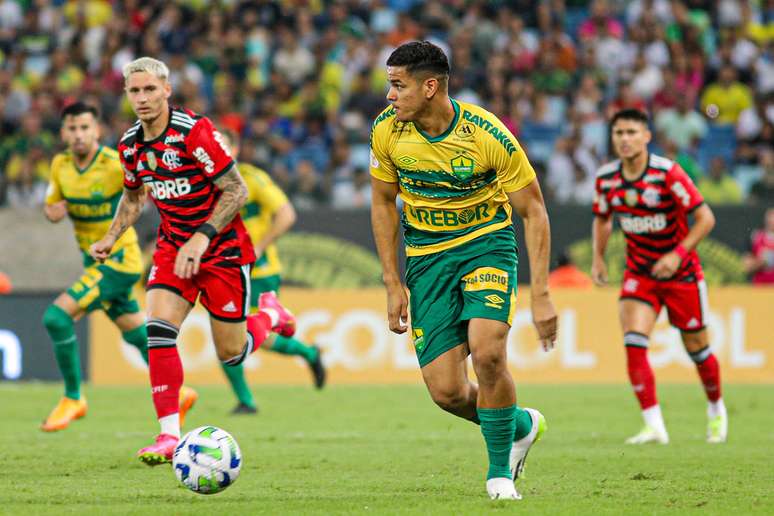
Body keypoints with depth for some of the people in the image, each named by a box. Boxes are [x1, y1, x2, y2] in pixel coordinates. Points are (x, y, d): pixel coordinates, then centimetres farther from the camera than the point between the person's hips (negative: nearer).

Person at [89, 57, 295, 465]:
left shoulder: (195, 132, -21)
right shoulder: (130, 145, -1)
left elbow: (236, 191, -19)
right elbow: (133, 196, 19)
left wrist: (202, 237, -27)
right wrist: (110, 238, 5)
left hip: (222, 248, -5)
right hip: (172, 246, 5)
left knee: (231, 354, 2)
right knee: (158, 328, -19)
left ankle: (269, 315, 37)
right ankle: (169, 434, -16)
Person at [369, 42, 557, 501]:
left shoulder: (489, 135, -21)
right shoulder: (387, 131, -10)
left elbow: (533, 211, -11)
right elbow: (383, 202, 6)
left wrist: (540, 293, -16)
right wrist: (393, 284, 3)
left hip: (487, 242, -3)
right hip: (426, 256, 3)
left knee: (487, 351, -27)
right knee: (446, 391, -6)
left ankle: (500, 472, -6)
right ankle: (521, 425, 26)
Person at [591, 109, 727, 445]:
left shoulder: (667, 173, -20)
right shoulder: (606, 178, -5)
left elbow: (705, 218, -17)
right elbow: (602, 219, 15)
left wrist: (678, 254, -27)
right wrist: (598, 257, 2)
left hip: (681, 272, -3)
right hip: (639, 273, 3)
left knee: (697, 349, 8)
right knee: (633, 344, -18)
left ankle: (716, 409, 36)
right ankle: (654, 427, -17)